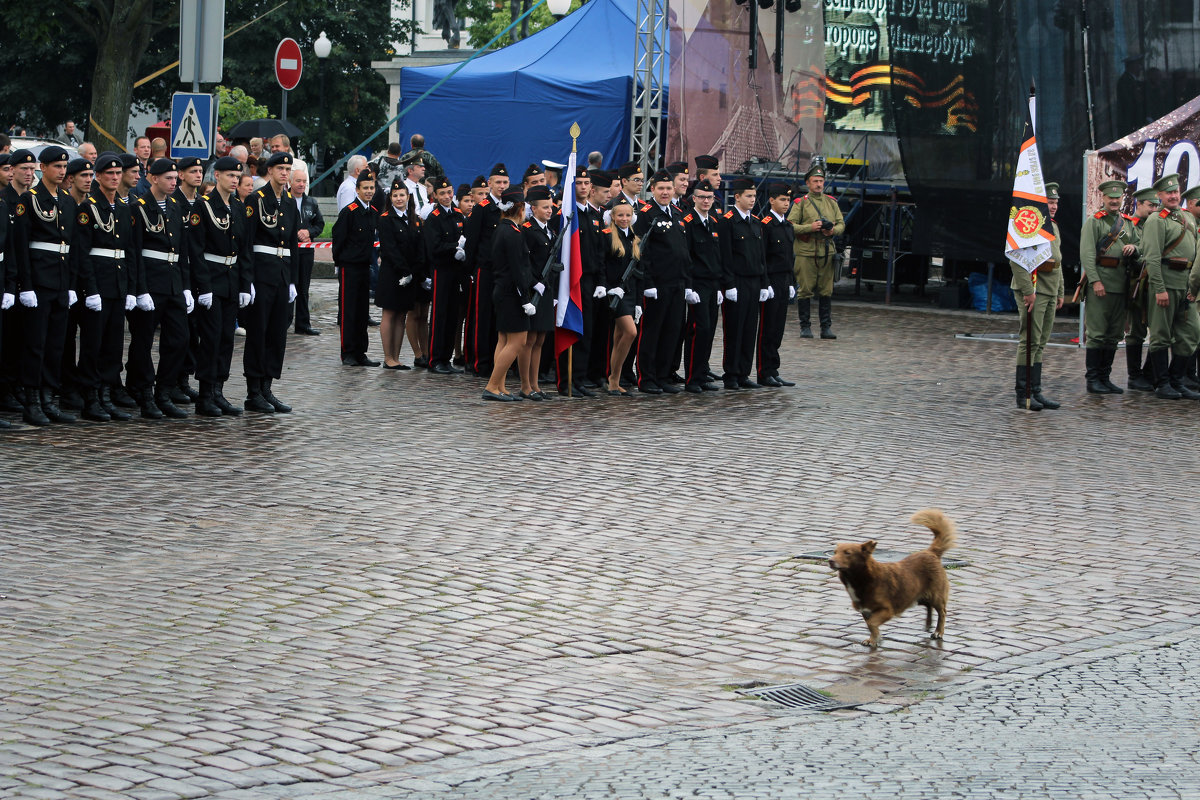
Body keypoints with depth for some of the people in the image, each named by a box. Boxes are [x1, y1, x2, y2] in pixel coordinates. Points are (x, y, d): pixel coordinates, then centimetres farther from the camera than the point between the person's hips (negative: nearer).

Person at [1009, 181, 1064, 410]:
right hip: (1032, 290, -9)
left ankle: (1036, 392, 13)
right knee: (1030, 342, -9)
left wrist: (1060, 293, 21)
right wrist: (1028, 290, -22)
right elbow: (1017, 260, -19)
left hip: (1050, 292, 9)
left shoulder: (1053, 226, 19)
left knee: (1041, 343, 10)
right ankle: (1023, 396, -7)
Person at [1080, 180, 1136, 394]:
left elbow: (1139, 246, 24)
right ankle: (1093, 379, -3)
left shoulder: (1128, 223, 18)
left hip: (1121, 284, 7)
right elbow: (1087, 253, -9)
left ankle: (1105, 377, 16)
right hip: (1100, 281, -7)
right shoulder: (1093, 221, -2)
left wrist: (1133, 248, -2)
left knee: (1114, 335, 9)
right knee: (1097, 333, -7)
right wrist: (1095, 281, -18)